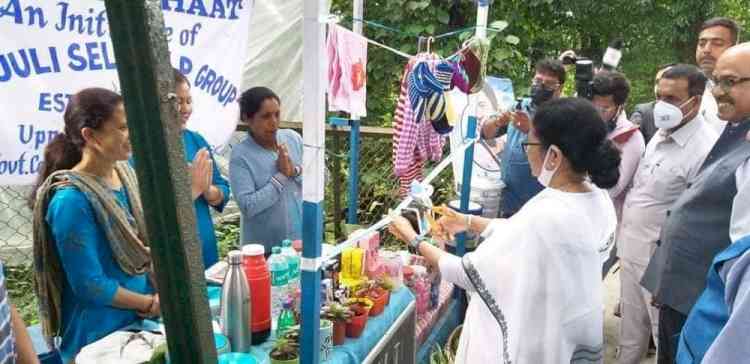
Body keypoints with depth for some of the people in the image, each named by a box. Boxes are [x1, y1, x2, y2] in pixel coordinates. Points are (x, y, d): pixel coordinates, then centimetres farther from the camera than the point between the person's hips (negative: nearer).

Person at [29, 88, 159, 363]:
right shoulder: (71, 198, -24)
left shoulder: (124, 171, -1)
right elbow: (90, 285, -21)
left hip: (139, 319, 7)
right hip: (100, 335, -7)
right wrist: (151, 304, -12)